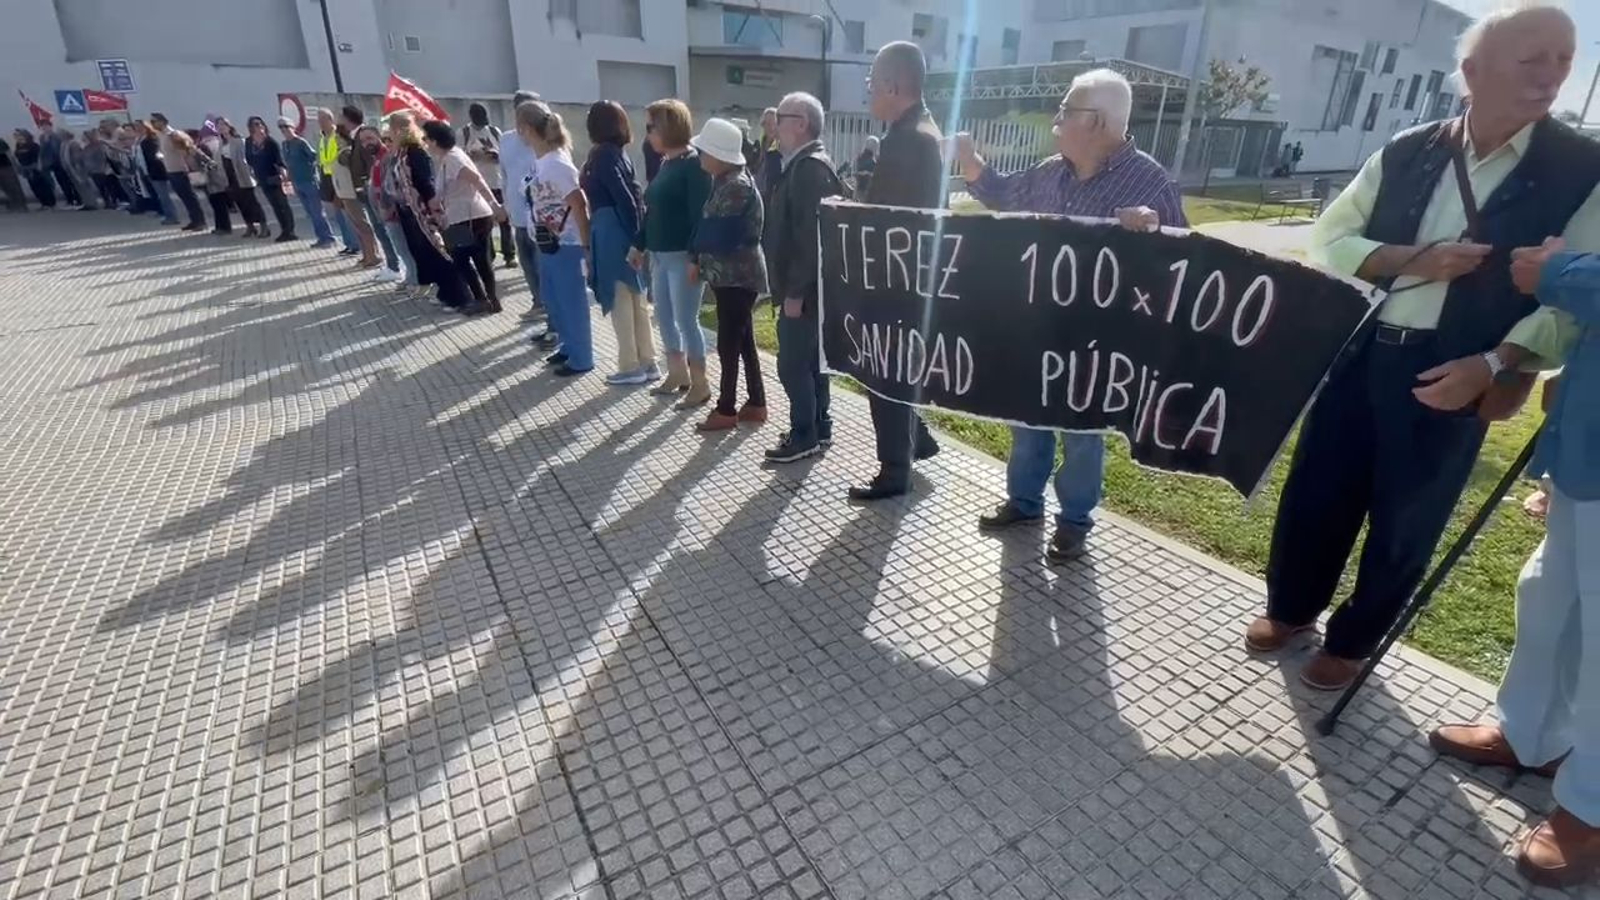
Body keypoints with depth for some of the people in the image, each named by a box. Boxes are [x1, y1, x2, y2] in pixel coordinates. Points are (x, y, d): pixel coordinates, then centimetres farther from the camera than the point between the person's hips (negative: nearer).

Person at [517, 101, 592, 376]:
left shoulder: (556, 164, -20)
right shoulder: (541, 160, 7)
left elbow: (579, 203, -21)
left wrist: (586, 242, -17)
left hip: (565, 245, -10)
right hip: (548, 242, 10)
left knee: (571, 301, 1)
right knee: (552, 298, 19)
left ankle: (581, 359, 13)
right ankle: (569, 346, 34)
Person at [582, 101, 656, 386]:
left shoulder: (602, 155, -12)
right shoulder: (620, 154, 12)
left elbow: (624, 199, -19)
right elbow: (633, 197, 10)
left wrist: (633, 238, -16)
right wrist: (636, 237, 8)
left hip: (610, 232, -8)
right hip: (626, 231, 8)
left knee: (619, 301, -1)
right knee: (636, 299, 10)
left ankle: (631, 367, 5)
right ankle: (647, 363, 16)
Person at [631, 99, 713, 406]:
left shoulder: (694, 164, -12)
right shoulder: (666, 162, 13)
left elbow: (700, 214, -19)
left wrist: (696, 258, -24)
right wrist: (640, 245, 19)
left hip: (683, 256, -9)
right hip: (660, 255, 9)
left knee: (686, 319, -3)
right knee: (664, 317, 14)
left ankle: (700, 384, 9)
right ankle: (678, 374, 28)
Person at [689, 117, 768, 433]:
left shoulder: (736, 186, -17)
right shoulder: (724, 182, 12)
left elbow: (720, 234, -19)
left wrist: (695, 255, -3)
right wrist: (698, 258, 1)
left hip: (738, 276, -9)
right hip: (730, 274, 9)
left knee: (728, 343, -3)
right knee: (743, 340, 12)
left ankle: (726, 410, 7)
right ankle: (756, 404, 21)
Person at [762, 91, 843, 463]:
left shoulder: (810, 167, -17)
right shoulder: (800, 164, 15)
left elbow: (811, 235, -23)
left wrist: (795, 291, -23)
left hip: (802, 290, -10)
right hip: (802, 286, 10)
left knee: (792, 363, -4)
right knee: (811, 359, 15)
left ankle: (805, 437, 8)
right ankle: (819, 428, 26)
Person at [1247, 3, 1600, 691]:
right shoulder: (1406, 152, 4)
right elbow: (1329, 237, 4)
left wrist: (1492, 365, -18)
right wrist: (1413, 259, -12)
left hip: (1453, 375, -1)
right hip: (1360, 352, 2)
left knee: (1404, 523, 10)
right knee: (1314, 492, 11)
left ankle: (1350, 642, 31)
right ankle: (1290, 609, 34)